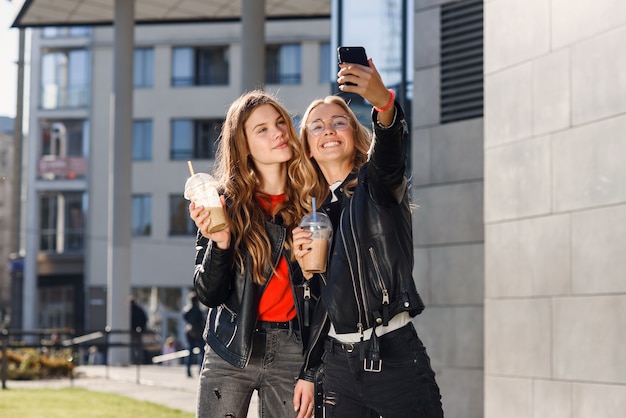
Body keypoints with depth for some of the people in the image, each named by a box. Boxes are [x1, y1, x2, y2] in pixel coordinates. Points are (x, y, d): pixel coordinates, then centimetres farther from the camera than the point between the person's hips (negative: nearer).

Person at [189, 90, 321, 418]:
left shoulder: (312, 203, 1)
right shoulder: (225, 202, -1)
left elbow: (324, 298, 3)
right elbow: (210, 295, -3)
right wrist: (219, 243, -18)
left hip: (292, 352, 1)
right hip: (231, 352, 0)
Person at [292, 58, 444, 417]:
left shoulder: (377, 186, 0)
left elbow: (389, 150, -25)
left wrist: (383, 103, -45)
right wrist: (308, 371, 11)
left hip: (395, 353, -5)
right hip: (339, 364, 5)